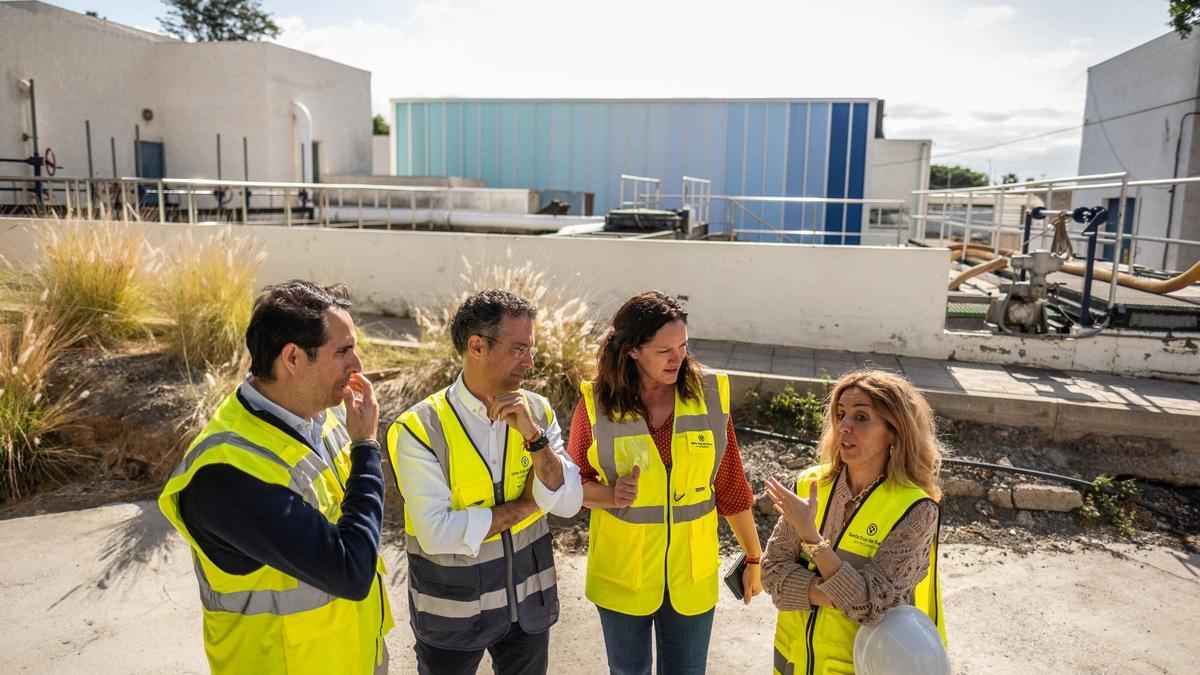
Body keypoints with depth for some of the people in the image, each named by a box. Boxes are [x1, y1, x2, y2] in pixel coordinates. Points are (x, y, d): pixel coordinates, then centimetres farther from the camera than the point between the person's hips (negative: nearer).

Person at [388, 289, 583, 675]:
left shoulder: (538, 411, -6)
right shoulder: (419, 428, -19)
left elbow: (568, 505, -11)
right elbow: (437, 534, -25)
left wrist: (532, 435, -24)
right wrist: (525, 505, -16)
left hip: (529, 601, 4)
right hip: (450, 613, -3)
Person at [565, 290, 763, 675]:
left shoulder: (710, 394, -9)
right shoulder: (597, 403, -12)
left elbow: (731, 484, 0)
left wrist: (753, 557, 6)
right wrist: (610, 495, -21)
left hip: (691, 574, 1)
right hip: (622, 572, 0)